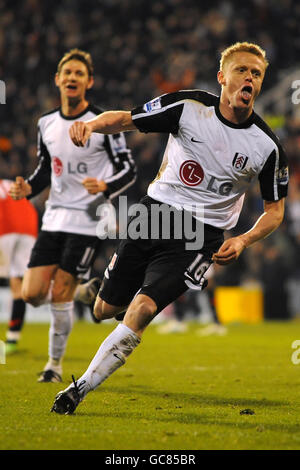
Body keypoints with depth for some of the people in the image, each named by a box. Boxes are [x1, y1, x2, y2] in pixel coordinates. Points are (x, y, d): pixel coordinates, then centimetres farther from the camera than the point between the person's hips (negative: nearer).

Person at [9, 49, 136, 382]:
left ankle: (55, 364, 13)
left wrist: (105, 187, -25)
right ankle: (86, 292, 27)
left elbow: (129, 171, -5)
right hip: (54, 217, 5)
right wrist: (27, 189, -2)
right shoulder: (46, 124, 8)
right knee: (32, 294, -3)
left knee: (59, 297, -8)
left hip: (87, 220, -5)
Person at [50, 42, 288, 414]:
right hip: (154, 212, 2)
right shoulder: (188, 107, -8)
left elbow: (275, 210, 4)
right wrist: (91, 124, -26)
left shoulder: (267, 146, -7)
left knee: (142, 309, -20)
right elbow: (125, 119, -3)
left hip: (200, 236, -2)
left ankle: (79, 389, -14)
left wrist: (243, 241, -13)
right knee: (105, 310, 8)